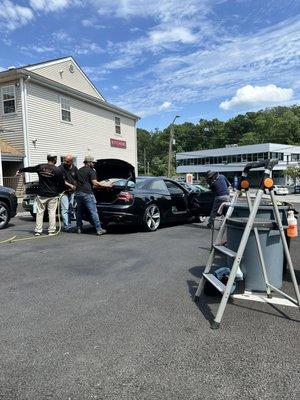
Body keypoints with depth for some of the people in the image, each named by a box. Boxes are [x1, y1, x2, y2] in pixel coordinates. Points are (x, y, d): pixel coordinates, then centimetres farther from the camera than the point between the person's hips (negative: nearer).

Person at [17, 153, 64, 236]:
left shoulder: (40, 167, 1)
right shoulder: (57, 170, -7)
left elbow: (30, 169, 18)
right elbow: (61, 184, -3)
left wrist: (20, 170, 36)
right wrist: (58, 191, 16)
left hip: (41, 195, 2)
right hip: (52, 195, -2)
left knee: (40, 212, 9)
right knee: (52, 213, 5)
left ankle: (38, 230, 10)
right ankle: (51, 230, 7)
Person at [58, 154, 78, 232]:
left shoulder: (75, 168, 5)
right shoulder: (61, 168, -10)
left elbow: (76, 180, 14)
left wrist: (74, 187, -1)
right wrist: (70, 185, -15)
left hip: (72, 191, 5)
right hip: (64, 191, -5)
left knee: (70, 209, 11)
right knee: (65, 209, -11)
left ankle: (69, 224, 22)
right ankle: (67, 226, -13)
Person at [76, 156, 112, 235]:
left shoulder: (79, 170, 19)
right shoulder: (91, 171, -5)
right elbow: (95, 183, -16)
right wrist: (106, 185, -10)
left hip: (78, 193, 8)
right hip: (87, 194, -7)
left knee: (79, 212, 15)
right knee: (93, 212, -6)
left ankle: (79, 229, 19)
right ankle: (99, 229, -5)